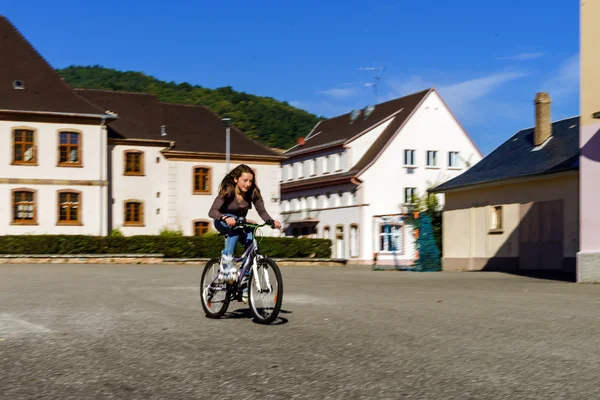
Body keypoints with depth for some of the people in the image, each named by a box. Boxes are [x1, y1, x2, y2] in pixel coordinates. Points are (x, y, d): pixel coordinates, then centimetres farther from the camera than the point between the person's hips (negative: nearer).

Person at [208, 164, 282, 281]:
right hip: (222, 222, -4)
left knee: (251, 241, -22)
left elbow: (262, 211, -17)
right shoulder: (227, 191, -28)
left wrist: (271, 221, -38)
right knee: (234, 225, -37)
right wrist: (225, 218, -58)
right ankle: (227, 259, -35)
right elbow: (212, 211, -37)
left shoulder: (253, 192, -18)